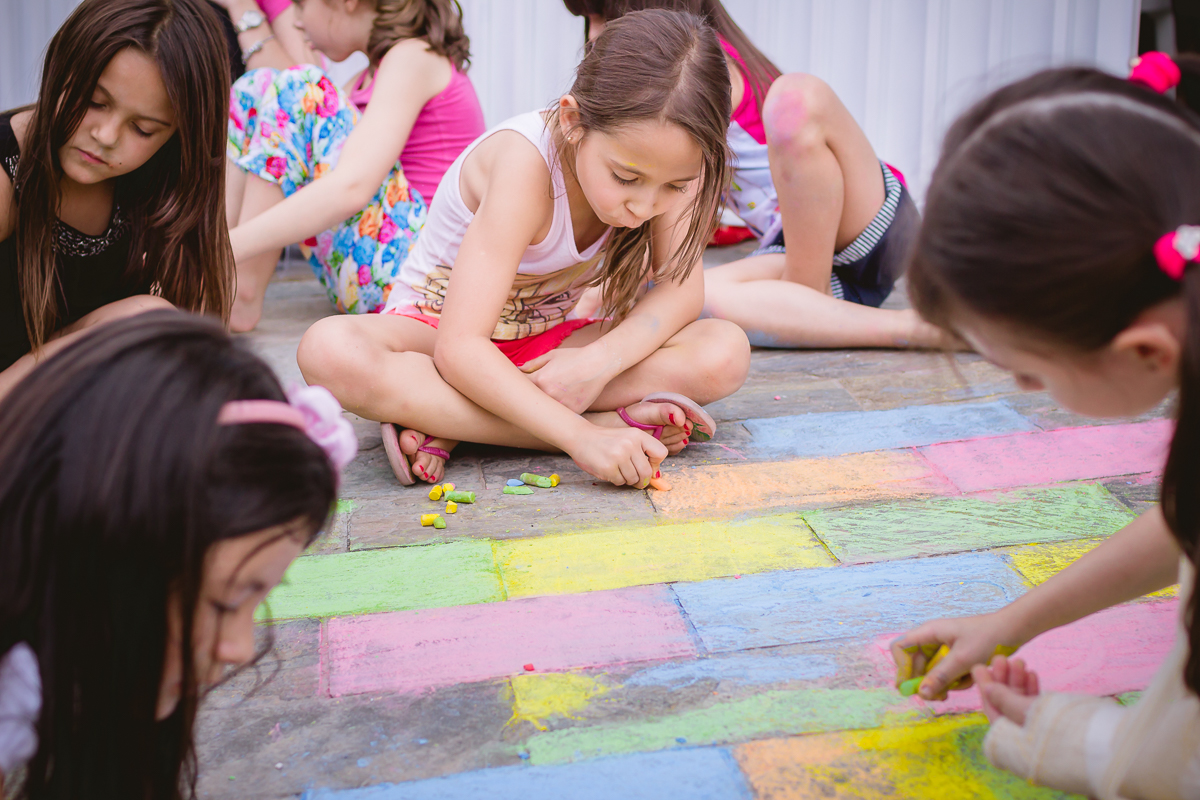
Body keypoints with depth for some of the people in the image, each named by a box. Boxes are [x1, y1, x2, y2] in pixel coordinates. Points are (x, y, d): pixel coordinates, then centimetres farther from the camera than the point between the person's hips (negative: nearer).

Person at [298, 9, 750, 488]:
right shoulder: (525, 164, -33)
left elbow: (683, 287, -16)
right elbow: (458, 349, -38)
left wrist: (601, 361, -35)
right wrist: (581, 436, -48)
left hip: (545, 341, 5)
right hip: (435, 331, -4)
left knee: (725, 354, -22)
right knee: (331, 351, -39)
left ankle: (443, 419, -24)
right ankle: (604, 421, -34)